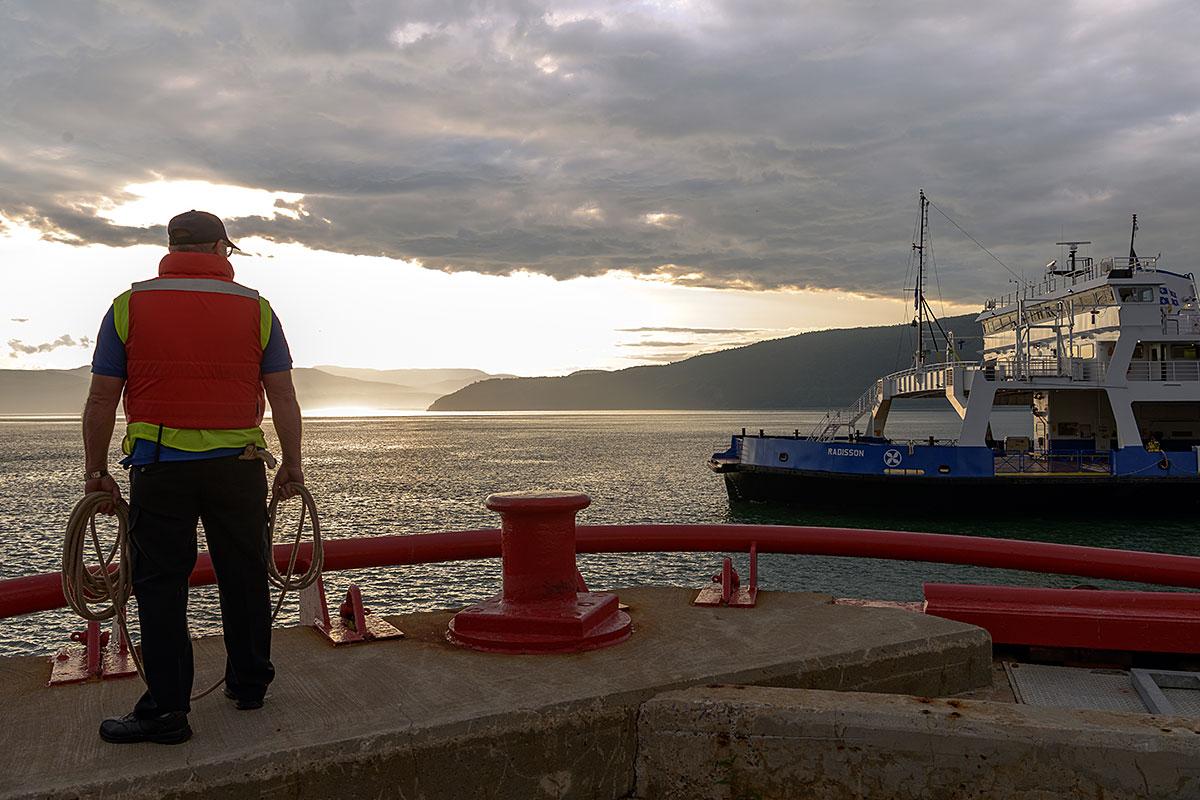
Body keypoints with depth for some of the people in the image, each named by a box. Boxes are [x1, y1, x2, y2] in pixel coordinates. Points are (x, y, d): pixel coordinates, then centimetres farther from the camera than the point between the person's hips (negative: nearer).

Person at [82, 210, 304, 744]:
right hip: (238, 465, 1)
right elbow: (282, 396, 2)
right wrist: (292, 465, 9)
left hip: (159, 467, -1)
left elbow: (102, 399, 0)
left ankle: (167, 709, 7)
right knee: (244, 578, 12)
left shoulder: (130, 305, 1)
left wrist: (96, 471, 8)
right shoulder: (255, 309, 2)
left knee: (160, 584, 5)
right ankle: (249, 684, 24)